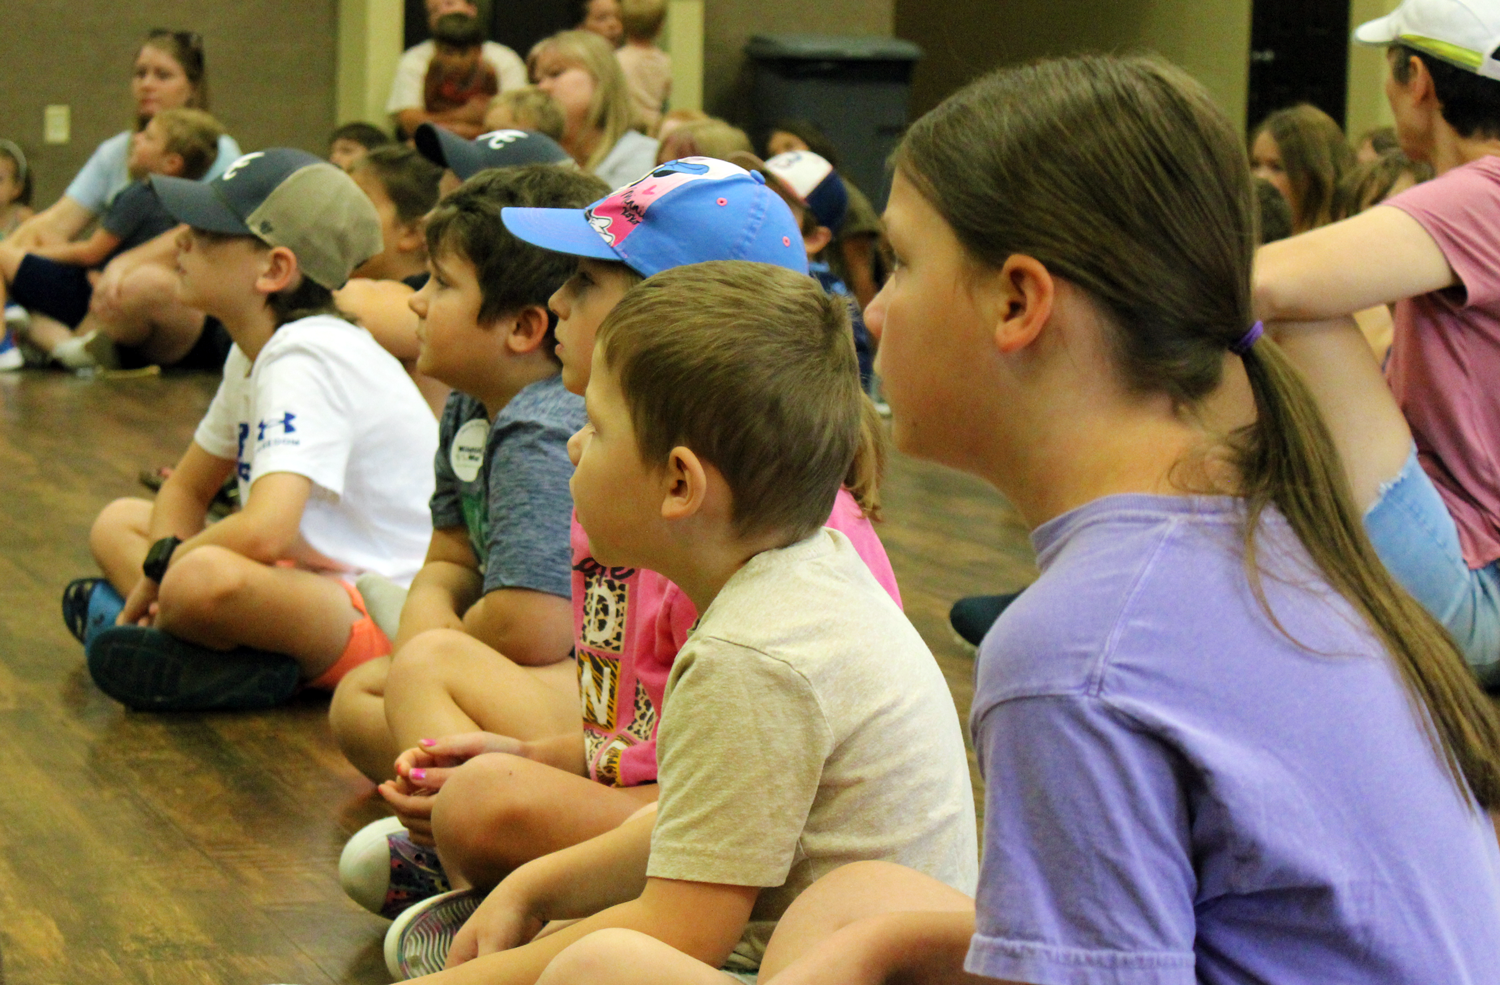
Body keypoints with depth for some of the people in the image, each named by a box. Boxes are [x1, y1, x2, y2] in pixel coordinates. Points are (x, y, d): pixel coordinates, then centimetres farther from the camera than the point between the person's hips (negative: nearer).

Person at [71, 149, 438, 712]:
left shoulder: (306, 361, -20)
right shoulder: (255, 351, 11)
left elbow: (264, 532, -34)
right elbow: (186, 489, 21)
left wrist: (163, 565, -14)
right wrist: (163, 578, -1)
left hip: (383, 610, -11)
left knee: (207, 577, -39)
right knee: (117, 523, 13)